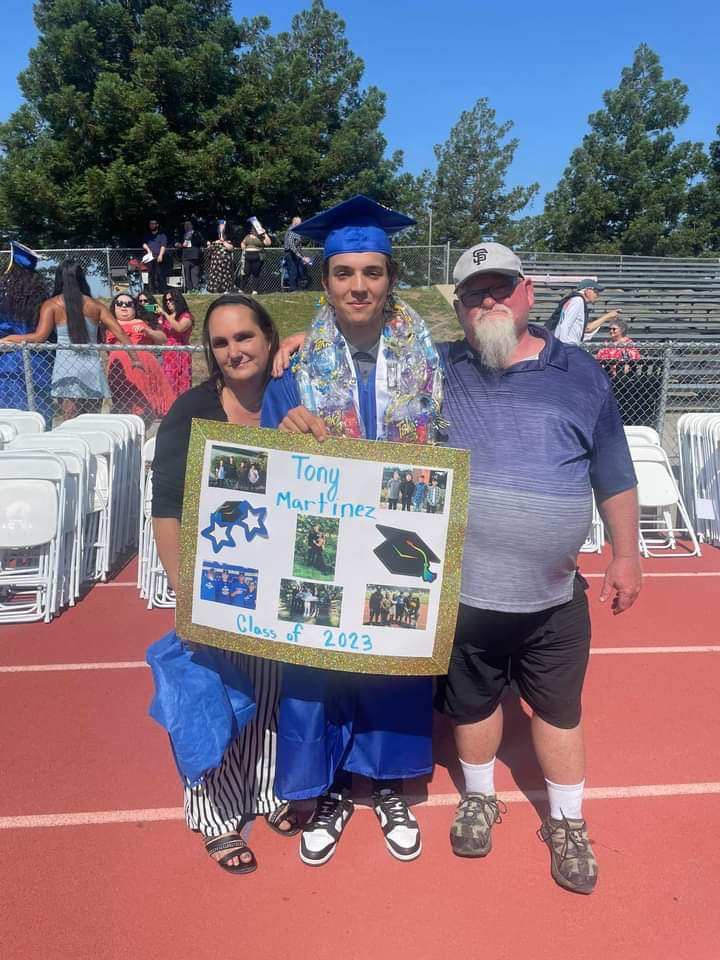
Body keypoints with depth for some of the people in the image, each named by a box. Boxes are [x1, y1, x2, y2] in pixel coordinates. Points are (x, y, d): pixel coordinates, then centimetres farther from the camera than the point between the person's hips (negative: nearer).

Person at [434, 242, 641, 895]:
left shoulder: (581, 375, 1)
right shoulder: (438, 371, 0)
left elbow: (614, 476, 7)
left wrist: (626, 554, 10)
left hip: (554, 597, 0)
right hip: (462, 591, 0)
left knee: (559, 707, 15)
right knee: (473, 700, 19)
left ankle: (567, 823, 39)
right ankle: (479, 798, 45)